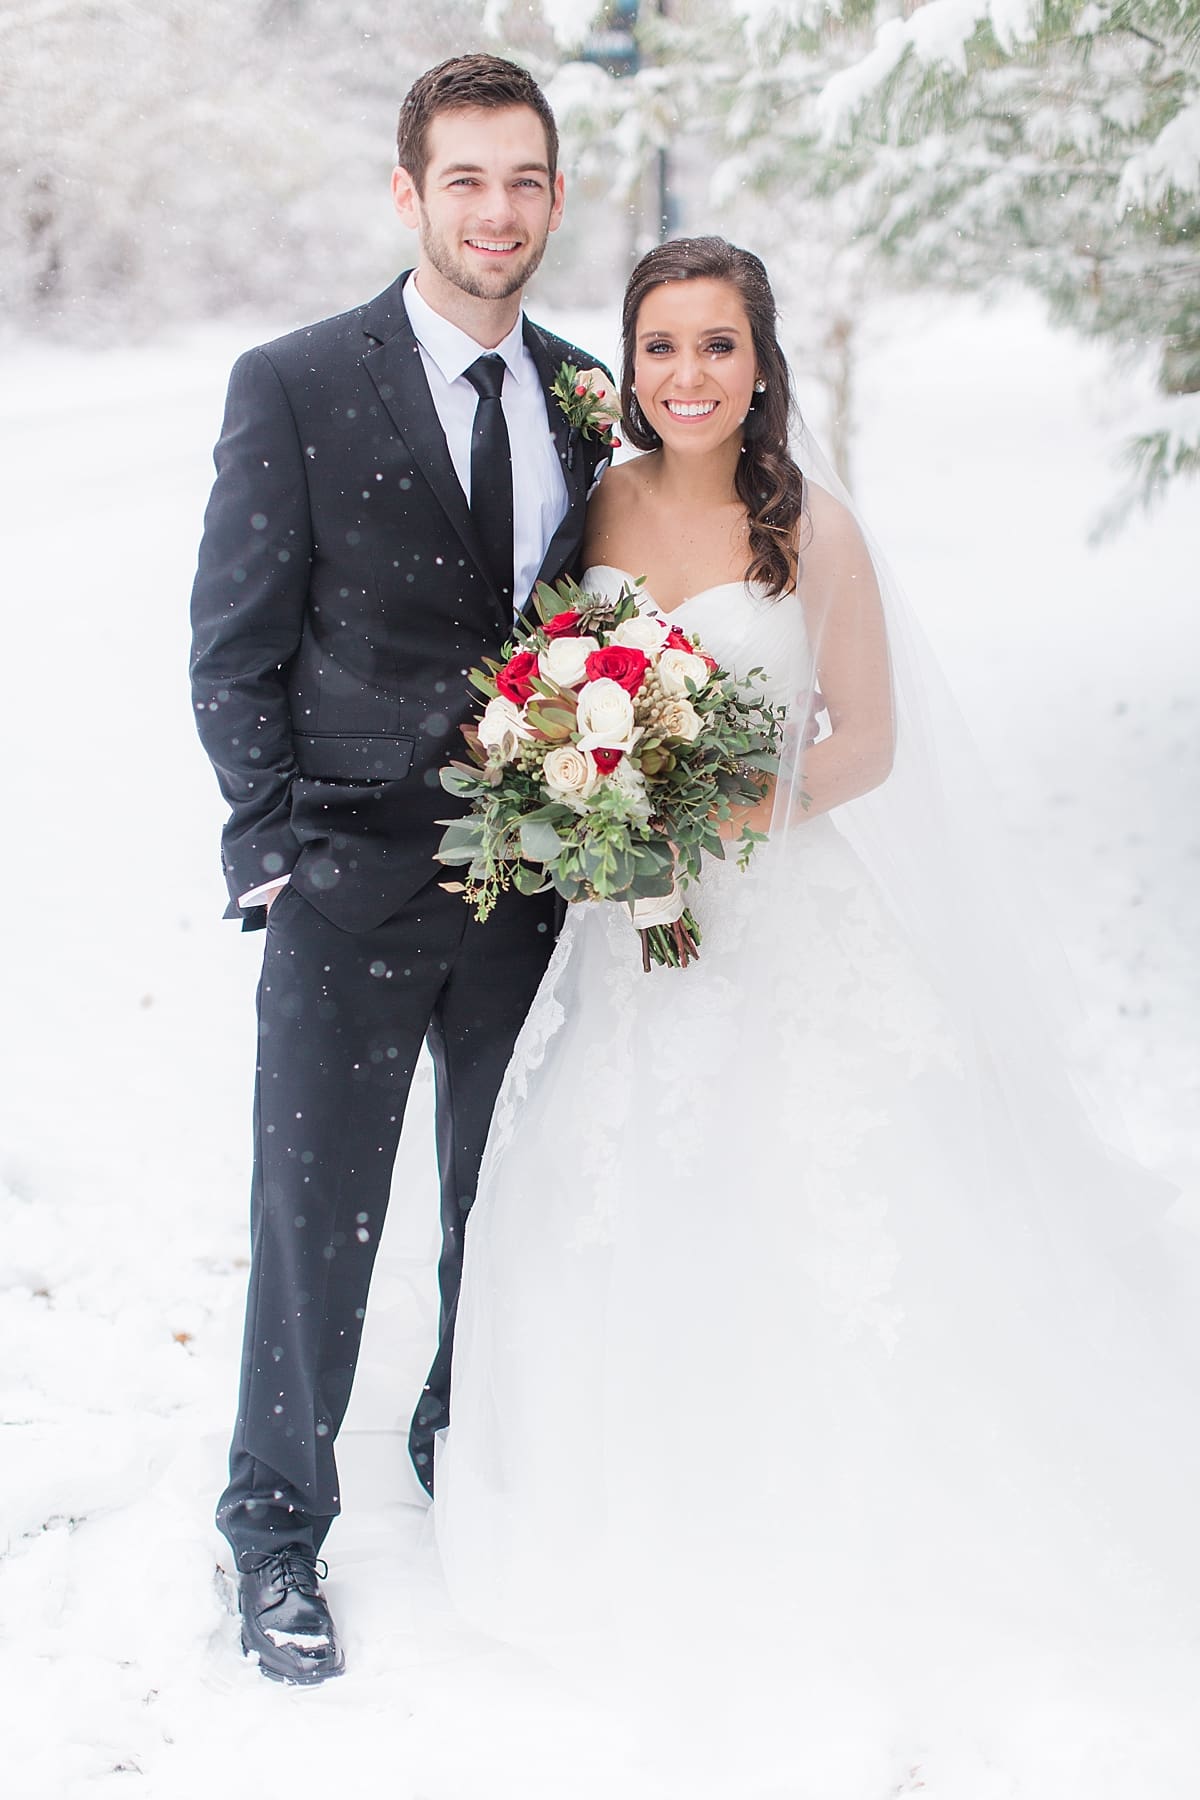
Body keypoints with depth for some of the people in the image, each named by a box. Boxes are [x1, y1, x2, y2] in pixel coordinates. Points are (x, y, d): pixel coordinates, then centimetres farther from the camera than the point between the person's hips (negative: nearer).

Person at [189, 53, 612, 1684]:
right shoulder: (293, 387, -7)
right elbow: (233, 650, -5)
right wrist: (279, 846, -11)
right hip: (352, 879, -4)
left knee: (507, 1198, 16)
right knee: (317, 1210, 3)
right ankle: (279, 1526, 20)